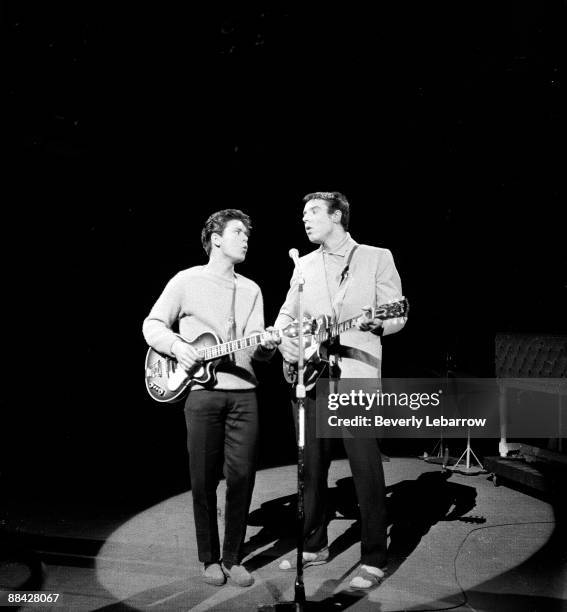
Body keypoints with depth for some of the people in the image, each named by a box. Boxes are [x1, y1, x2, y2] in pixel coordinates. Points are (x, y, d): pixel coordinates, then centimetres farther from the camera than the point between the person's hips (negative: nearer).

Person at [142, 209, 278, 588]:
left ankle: (232, 556, 18)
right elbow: (153, 324, 4)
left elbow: (254, 345, 9)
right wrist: (176, 345, -13)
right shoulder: (187, 281, 3)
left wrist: (266, 345, -13)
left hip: (243, 391, 3)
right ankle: (209, 558, 20)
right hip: (201, 390, -3)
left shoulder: (251, 290, 14)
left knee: (242, 476, 2)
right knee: (204, 479, 4)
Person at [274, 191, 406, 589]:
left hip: (356, 376, -5)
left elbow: (398, 316, 0)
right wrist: (283, 338, -2)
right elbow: (286, 313, 18)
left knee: (366, 469, -3)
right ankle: (315, 545, 28)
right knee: (312, 466, 12)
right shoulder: (304, 265, 17)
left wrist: (375, 322, -20)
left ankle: (374, 560, 10)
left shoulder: (377, 258, 3)